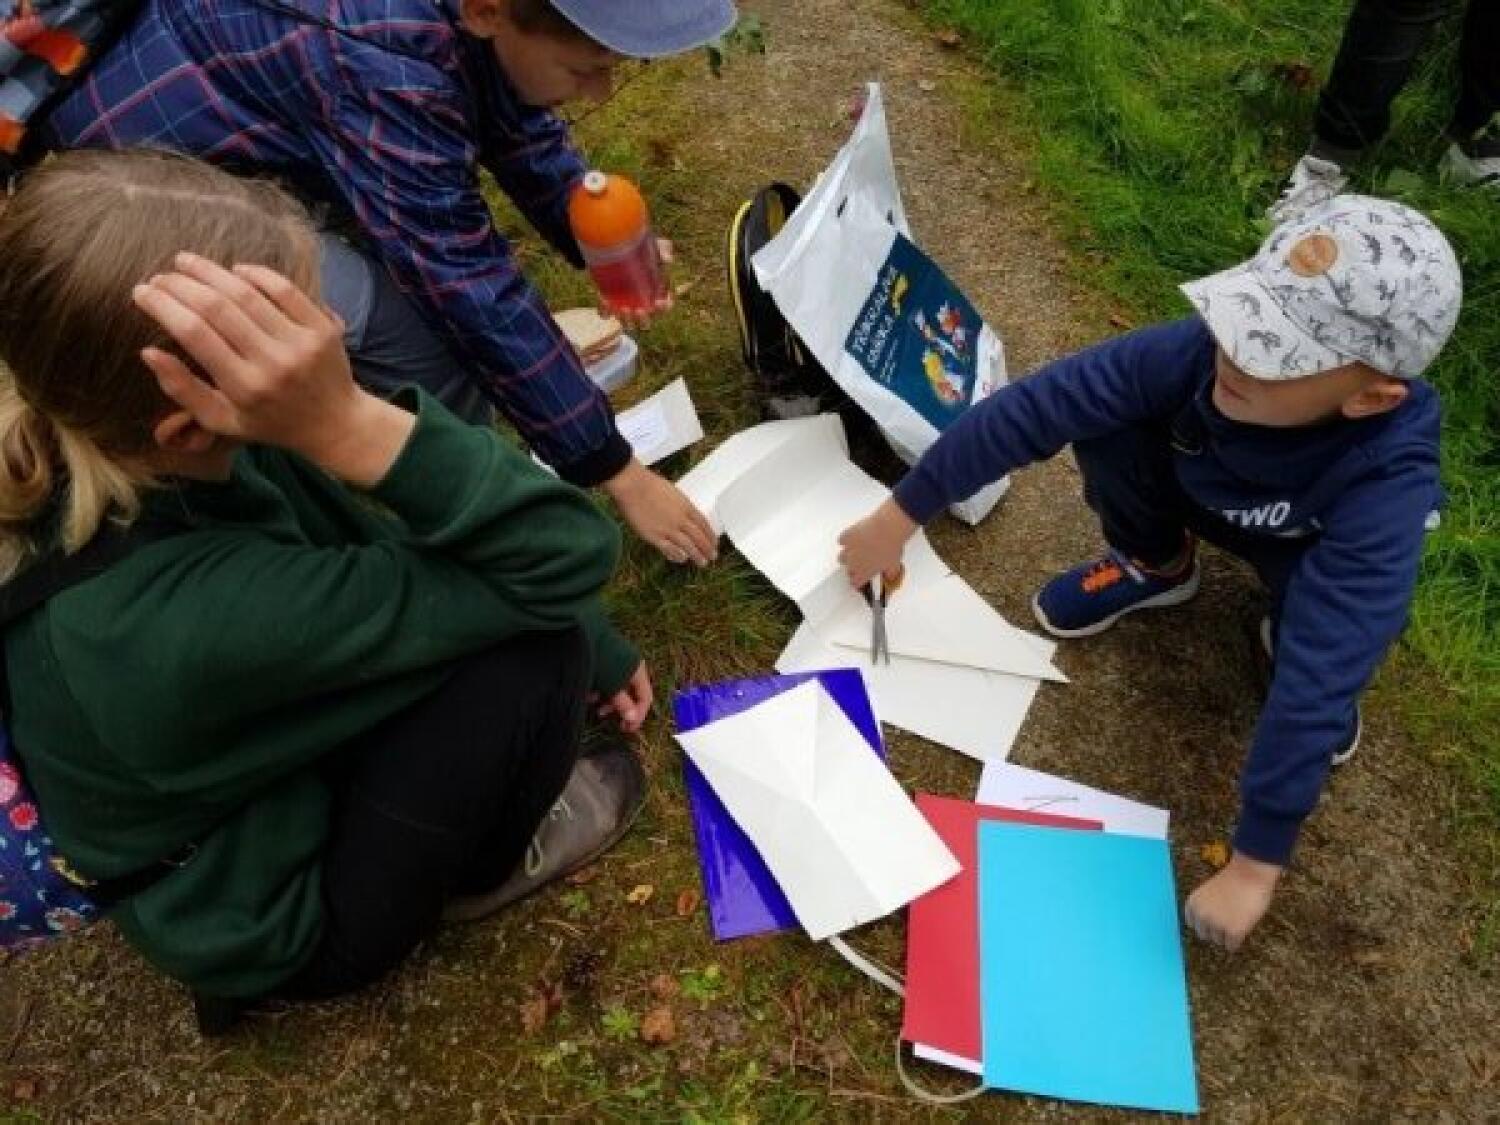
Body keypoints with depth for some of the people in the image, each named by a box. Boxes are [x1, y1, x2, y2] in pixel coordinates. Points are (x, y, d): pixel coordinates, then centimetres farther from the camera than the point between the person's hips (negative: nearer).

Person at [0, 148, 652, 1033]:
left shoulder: (145, 474, -19)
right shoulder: (190, 617, -43)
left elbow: (377, 550, -4)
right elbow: (563, 560, -36)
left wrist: (593, 651, 1)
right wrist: (348, 421, -48)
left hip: (258, 789, 7)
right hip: (281, 915, -6)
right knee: (535, 646, -22)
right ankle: (483, 870, 9)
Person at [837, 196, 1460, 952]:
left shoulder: (1385, 482, -43)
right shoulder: (1203, 351, -38)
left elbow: (1320, 678, -45)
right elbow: (1033, 407, -33)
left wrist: (1254, 866, -43)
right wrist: (899, 516, -29)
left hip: (1321, 550, -2)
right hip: (1207, 493, 3)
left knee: (1325, 652, -35)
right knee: (1106, 415, -25)